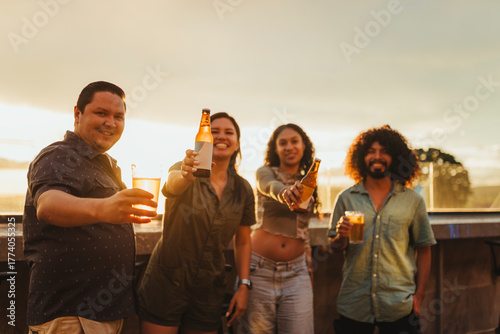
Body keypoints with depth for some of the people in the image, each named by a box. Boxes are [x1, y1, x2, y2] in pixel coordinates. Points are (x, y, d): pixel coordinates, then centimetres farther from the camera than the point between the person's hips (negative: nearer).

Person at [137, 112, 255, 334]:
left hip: (209, 289, 3)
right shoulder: (183, 171, -7)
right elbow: (173, 184, -32)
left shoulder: (243, 189, 2)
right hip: (166, 281, -3)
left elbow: (243, 242, 8)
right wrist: (186, 174, -54)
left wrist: (244, 285, 1)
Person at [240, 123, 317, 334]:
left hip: (296, 272, 3)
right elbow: (270, 186, -26)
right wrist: (284, 192, -50)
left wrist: (309, 272, 17)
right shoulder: (265, 172, 0)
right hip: (260, 269, -3)